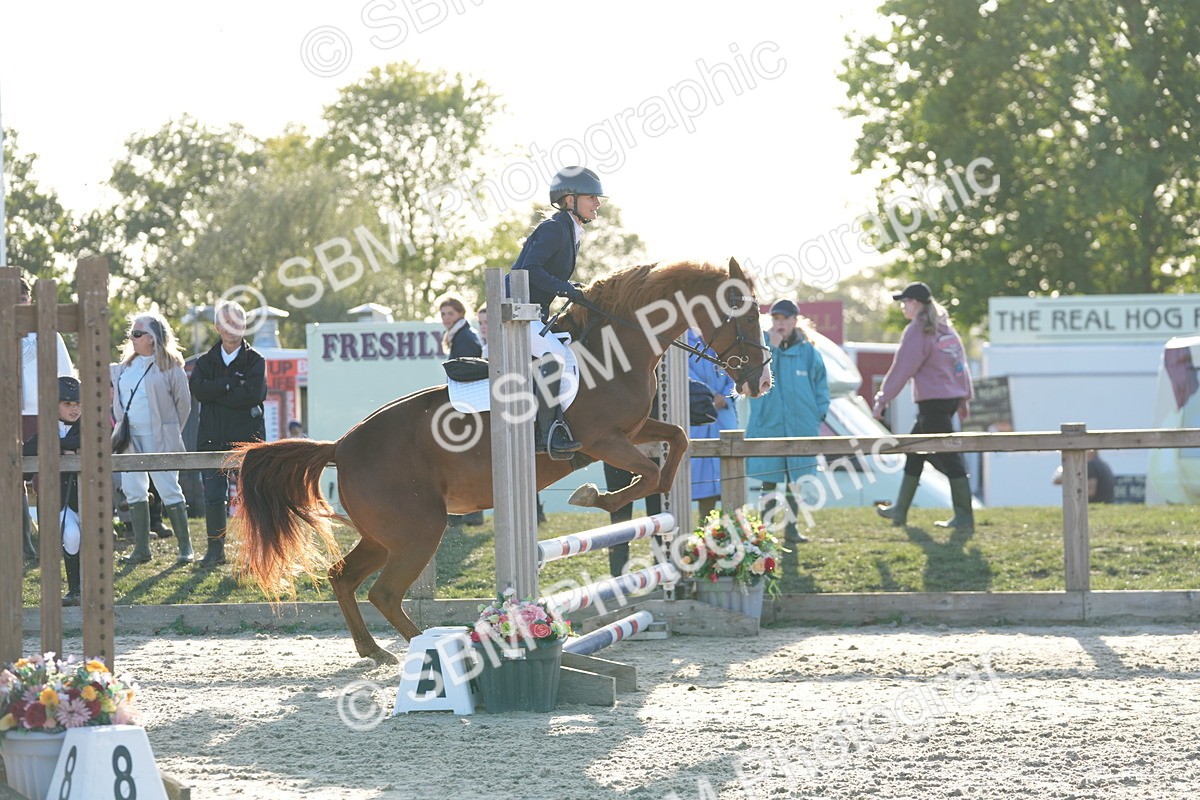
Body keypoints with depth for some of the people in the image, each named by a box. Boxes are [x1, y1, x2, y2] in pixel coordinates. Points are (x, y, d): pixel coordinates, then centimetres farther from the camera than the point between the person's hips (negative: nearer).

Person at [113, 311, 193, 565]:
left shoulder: (169, 365, -4)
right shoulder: (126, 365, 13)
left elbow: (183, 401, 0)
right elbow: (118, 398, 20)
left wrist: (171, 431, 3)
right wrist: (120, 425, 10)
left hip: (159, 439, -6)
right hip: (130, 439, 6)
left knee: (169, 492, -5)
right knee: (134, 492, 4)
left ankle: (185, 547, 3)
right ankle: (141, 548, 10)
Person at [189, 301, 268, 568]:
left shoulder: (255, 361, 5)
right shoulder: (206, 361, 13)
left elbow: (255, 393, -13)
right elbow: (197, 388, -7)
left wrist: (216, 393, -9)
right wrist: (232, 383, -12)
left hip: (247, 438, -2)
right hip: (213, 439, 2)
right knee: (214, 496, 0)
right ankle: (215, 550, 8)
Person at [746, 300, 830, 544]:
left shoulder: (807, 350, 4)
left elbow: (821, 384, 12)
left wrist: (818, 415, 3)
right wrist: (771, 349, -17)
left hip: (801, 426, 2)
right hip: (768, 425, -2)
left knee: (795, 480, 8)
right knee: (769, 480, -2)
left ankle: (791, 527, 18)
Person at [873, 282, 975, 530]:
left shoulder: (917, 332, -12)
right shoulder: (946, 329, 14)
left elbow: (901, 369, -13)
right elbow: (960, 363, 17)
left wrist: (882, 399, -7)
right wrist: (964, 398, 21)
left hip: (932, 402, -9)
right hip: (951, 397, 9)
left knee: (948, 458, -7)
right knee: (914, 452, 17)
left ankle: (964, 517, -6)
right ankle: (900, 510, 23)